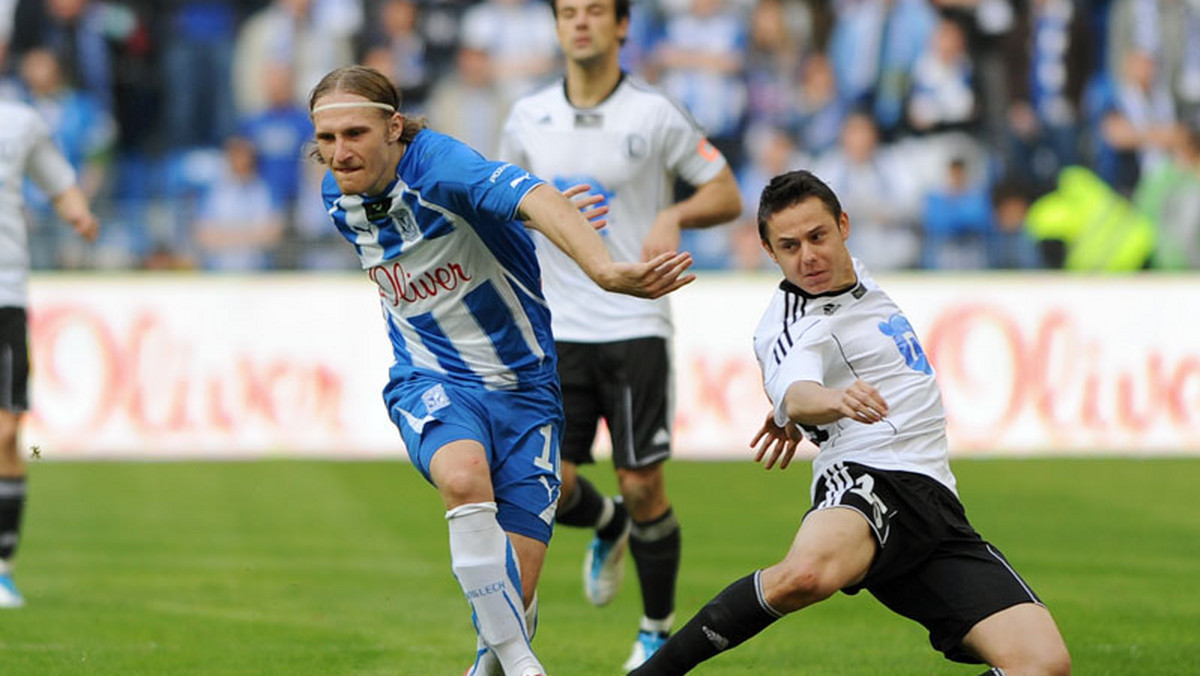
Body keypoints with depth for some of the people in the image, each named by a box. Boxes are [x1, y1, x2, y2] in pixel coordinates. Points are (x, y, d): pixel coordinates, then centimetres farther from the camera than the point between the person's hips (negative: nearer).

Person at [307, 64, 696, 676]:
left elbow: (536, 200, -40)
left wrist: (606, 270, -59)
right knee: (464, 475, -35)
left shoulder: (440, 165, -20)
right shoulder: (339, 199, 1)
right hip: (431, 384, 2)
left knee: (516, 591, -8)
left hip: (522, 389, -2)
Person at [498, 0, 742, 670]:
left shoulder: (655, 114, -5)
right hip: (559, 331, 3)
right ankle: (607, 527, 30)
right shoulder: (528, 119, 5)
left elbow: (727, 194, 0)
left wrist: (674, 216, -18)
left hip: (636, 326, -3)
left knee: (642, 487, -4)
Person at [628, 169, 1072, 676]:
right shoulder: (791, 325, -5)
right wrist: (833, 401, -50)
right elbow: (794, 391, -28)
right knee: (807, 572, -44)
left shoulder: (856, 278, 21)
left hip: (935, 503, 8)